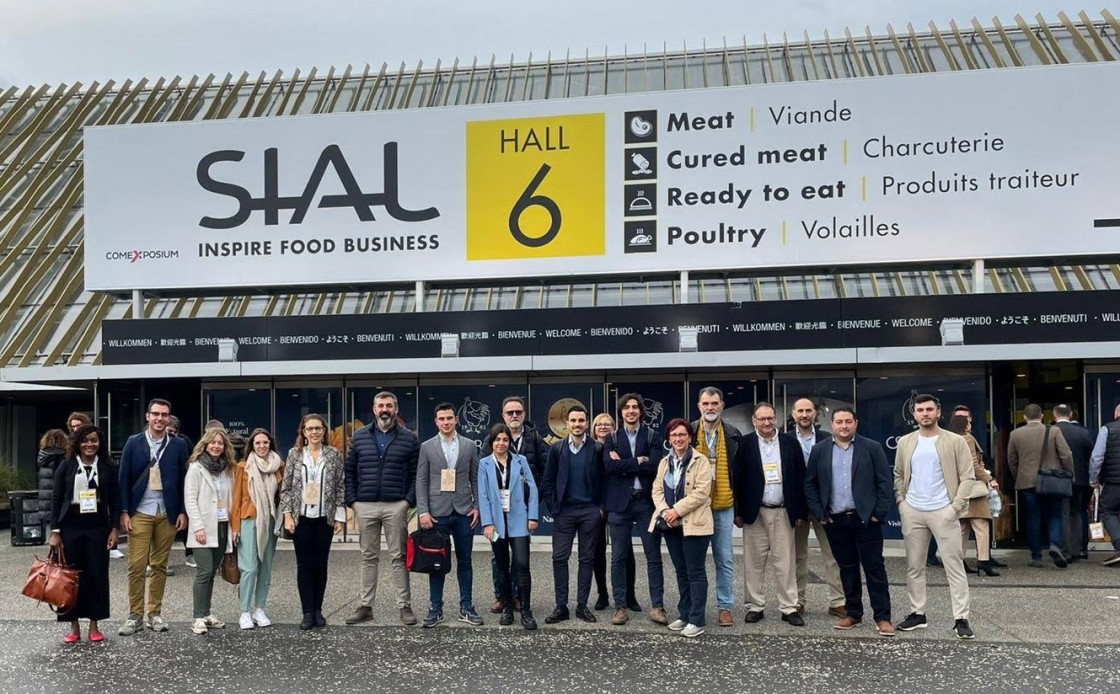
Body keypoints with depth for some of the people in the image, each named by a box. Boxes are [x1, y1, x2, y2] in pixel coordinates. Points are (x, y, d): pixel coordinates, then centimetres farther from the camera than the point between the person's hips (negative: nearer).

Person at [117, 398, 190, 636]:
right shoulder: (133, 443, 2)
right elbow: (124, 479, 1)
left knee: (160, 566, 8)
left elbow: (183, 481, 5)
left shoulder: (178, 446, 3)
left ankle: (154, 613, 17)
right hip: (139, 513, -1)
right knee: (136, 566, -3)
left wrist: (182, 512, -1)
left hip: (167, 514, 1)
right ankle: (134, 615, 7)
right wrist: (124, 512, -5)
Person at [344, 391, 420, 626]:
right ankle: (365, 606, 17)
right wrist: (352, 500, 1)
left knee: (399, 557, 2)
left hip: (396, 506, -2)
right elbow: (349, 470, 10)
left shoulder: (409, 438, 3)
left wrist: (409, 501, -10)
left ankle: (405, 606, 8)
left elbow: (416, 473, 0)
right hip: (365, 506, 2)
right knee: (368, 557, 10)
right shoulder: (360, 437, 9)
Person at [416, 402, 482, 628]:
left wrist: (477, 507, -2)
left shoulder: (470, 445, 5)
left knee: (464, 561, 7)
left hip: (464, 512, 1)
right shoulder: (427, 447, 3)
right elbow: (421, 481, 0)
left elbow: (475, 478, 7)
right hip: (437, 512, -1)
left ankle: (466, 608, 16)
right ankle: (436, 609, 15)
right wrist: (423, 511, -7)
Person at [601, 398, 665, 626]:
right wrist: (639, 461, -12)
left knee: (653, 556, 3)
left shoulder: (652, 436, 5)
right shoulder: (611, 439, 8)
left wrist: (623, 464, -11)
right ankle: (621, 606, 12)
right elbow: (609, 466, -10)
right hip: (620, 503, 1)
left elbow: (655, 466, -11)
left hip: (646, 501, -1)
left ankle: (657, 606, 10)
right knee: (619, 557, 4)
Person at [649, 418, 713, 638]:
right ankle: (684, 615, 22)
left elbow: (701, 492, -15)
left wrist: (677, 510, -18)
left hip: (694, 524, -6)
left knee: (696, 572, -2)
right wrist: (665, 511, -10)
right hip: (671, 524, 6)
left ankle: (697, 620, 2)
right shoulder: (664, 462, 12)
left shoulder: (701, 461, -6)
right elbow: (657, 490, 8)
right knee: (681, 571, 13)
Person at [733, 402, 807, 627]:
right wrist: (738, 512, -5)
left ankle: (789, 608, 12)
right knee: (754, 562, 5)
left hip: (783, 512, 1)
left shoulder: (790, 443, 4)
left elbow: (800, 478, 5)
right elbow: (737, 478, -2)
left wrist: (800, 512, 2)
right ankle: (755, 606, 15)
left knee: (785, 562, 4)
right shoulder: (745, 444, -2)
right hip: (755, 512, -1)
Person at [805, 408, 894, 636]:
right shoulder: (819, 450, 5)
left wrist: (879, 513, -8)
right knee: (847, 568, 11)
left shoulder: (872, 447, -1)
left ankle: (883, 617, 8)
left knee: (875, 568, 1)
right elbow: (810, 484, 6)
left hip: (866, 519, -2)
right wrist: (819, 514, 0)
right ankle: (853, 613, 21)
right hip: (835, 521, 2)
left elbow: (884, 482, -2)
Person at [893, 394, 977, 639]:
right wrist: (901, 501, 4)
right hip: (912, 512, 4)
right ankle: (917, 613, 20)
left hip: (943, 512, -4)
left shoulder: (955, 442, -3)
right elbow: (898, 475, 16)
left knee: (954, 566, -2)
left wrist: (956, 506, -11)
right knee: (914, 566, 10)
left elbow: (968, 477, -5)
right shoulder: (905, 443, 7)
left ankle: (960, 619, 3)